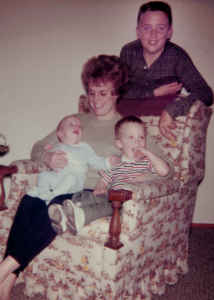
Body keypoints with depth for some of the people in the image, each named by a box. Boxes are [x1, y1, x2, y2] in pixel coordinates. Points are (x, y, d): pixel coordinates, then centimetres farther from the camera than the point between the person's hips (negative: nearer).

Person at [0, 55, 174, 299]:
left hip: (100, 195, -3)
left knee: (58, 206, -35)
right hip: (65, 187, 4)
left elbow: (168, 169, 2)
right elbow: (37, 147, 20)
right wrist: (48, 157, -5)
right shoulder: (77, 121, 23)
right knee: (30, 201, -29)